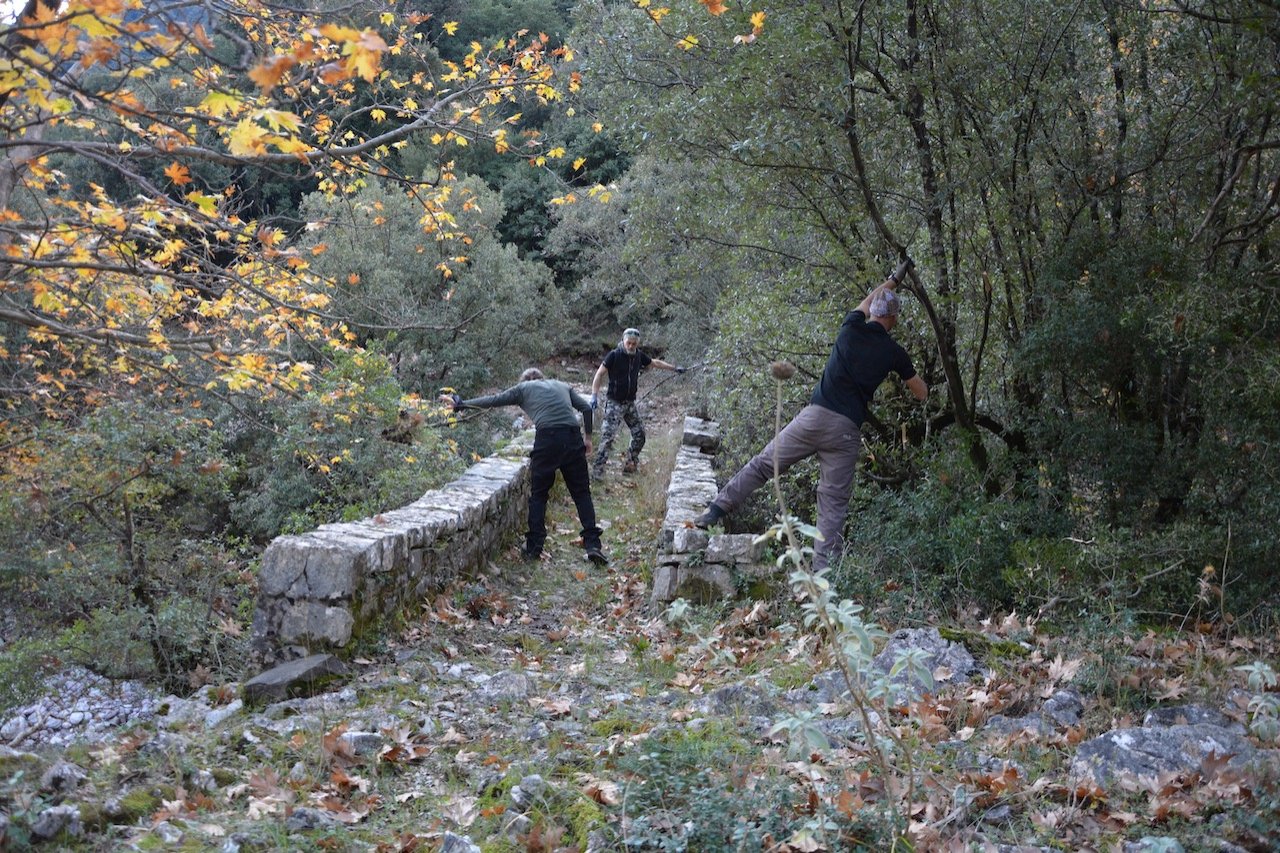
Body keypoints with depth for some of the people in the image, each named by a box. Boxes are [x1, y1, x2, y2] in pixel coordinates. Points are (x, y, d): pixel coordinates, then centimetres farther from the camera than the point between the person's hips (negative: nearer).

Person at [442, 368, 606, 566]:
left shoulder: (523, 388, 21)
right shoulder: (562, 385, 28)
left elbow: (492, 401, 18)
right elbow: (586, 407, 16)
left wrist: (459, 404, 26)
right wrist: (588, 437, 22)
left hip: (547, 439, -2)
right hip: (573, 438, 2)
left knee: (538, 494, 12)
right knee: (582, 493, 9)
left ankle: (533, 548, 13)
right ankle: (592, 544, 0)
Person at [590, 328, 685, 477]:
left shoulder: (638, 356, 4)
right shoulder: (614, 355, -12)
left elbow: (656, 362, 21)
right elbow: (599, 374, -12)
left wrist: (675, 368, 28)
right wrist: (594, 395, -21)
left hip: (630, 403, 6)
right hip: (614, 403, -6)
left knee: (639, 434, 7)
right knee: (608, 436, -15)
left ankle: (630, 464, 22)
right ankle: (597, 470, -13)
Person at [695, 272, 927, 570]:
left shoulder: (852, 328, 6)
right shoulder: (894, 352, 5)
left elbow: (865, 303, 31)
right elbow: (922, 393, 19)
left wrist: (891, 282, 49)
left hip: (815, 416, 1)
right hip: (847, 431, -1)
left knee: (762, 465, 9)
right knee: (834, 504, 2)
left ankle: (716, 510, 7)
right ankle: (824, 572, 0)